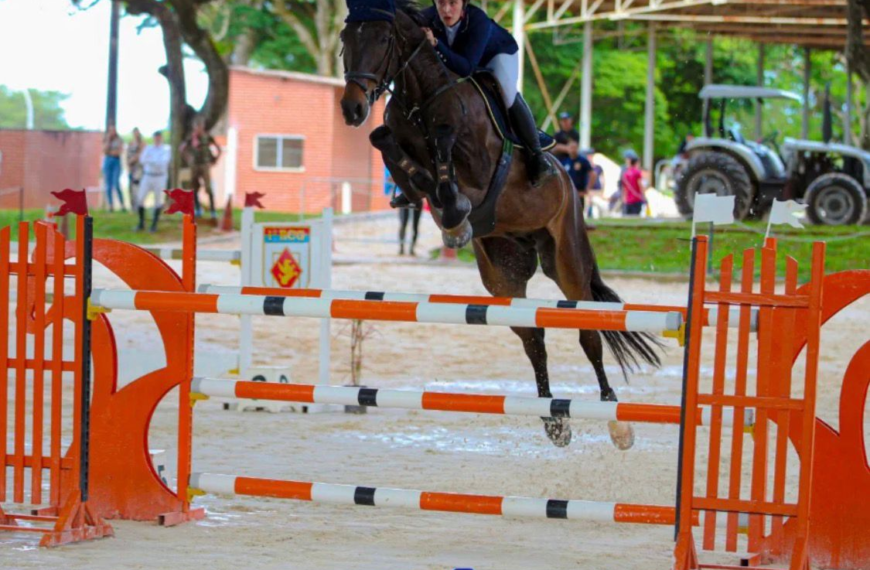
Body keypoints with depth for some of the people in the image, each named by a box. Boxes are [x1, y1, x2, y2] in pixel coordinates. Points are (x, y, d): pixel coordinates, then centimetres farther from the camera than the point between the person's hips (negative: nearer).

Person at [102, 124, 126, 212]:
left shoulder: (119, 140, 6)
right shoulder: (105, 140, 9)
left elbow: (120, 151, -2)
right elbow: (105, 151, -4)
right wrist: (108, 140, -6)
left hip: (116, 162, -2)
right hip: (107, 162, 2)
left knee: (116, 184, -15)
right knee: (108, 185, -1)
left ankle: (122, 205, -11)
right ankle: (111, 205, 1)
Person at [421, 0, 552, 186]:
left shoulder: (478, 21, -41)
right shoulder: (428, 19, -30)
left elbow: (466, 68, -50)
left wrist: (436, 45, -61)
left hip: (498, 53, -6)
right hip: (458, 58, 6)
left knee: (505, 92, -27)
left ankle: (535, 153, -17)